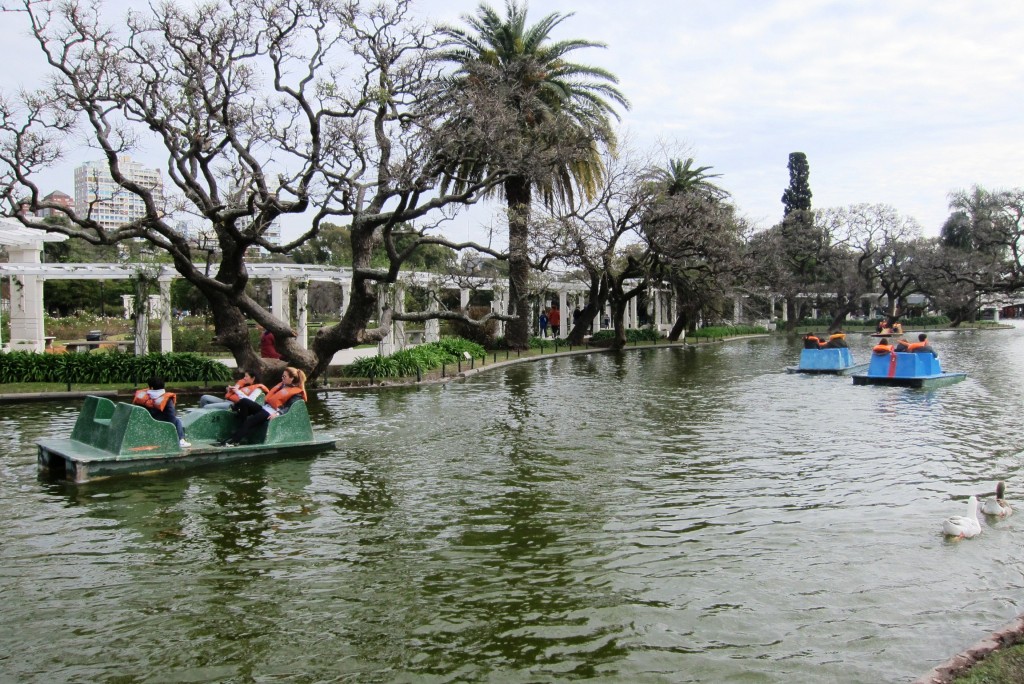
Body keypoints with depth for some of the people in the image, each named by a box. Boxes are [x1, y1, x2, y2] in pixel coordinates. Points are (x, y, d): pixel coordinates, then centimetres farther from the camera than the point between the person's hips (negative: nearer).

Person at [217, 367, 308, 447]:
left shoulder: (296, 393, 1)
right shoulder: (282, 385, 26)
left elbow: (289, 407, -15)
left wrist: (278, 413, -32)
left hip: (272, 413, -8)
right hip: (265, 407, 8)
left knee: (251, 420, -31)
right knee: (244, 401, -14)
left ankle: (232, 441, -36)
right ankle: (244, 426, -21)